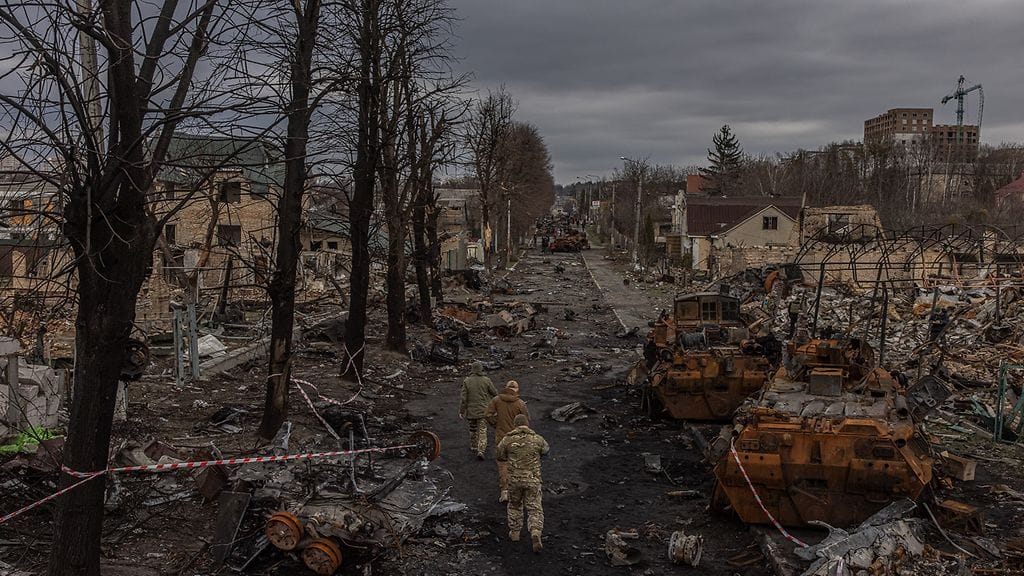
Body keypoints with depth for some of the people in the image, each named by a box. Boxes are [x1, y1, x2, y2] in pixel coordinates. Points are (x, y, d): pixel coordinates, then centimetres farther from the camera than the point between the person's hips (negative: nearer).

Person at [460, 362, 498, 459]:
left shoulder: (467, 381, -9)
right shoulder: (486, 380, -9)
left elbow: (464, 398, -9)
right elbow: (494, 393, 2)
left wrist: (461, 411, -1)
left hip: (471, 410, 1)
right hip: (483, 410, -1)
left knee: (473, 428, 22)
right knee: (482, 430, 1)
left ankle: (473, 445, 36)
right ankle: (480, 450, -12)